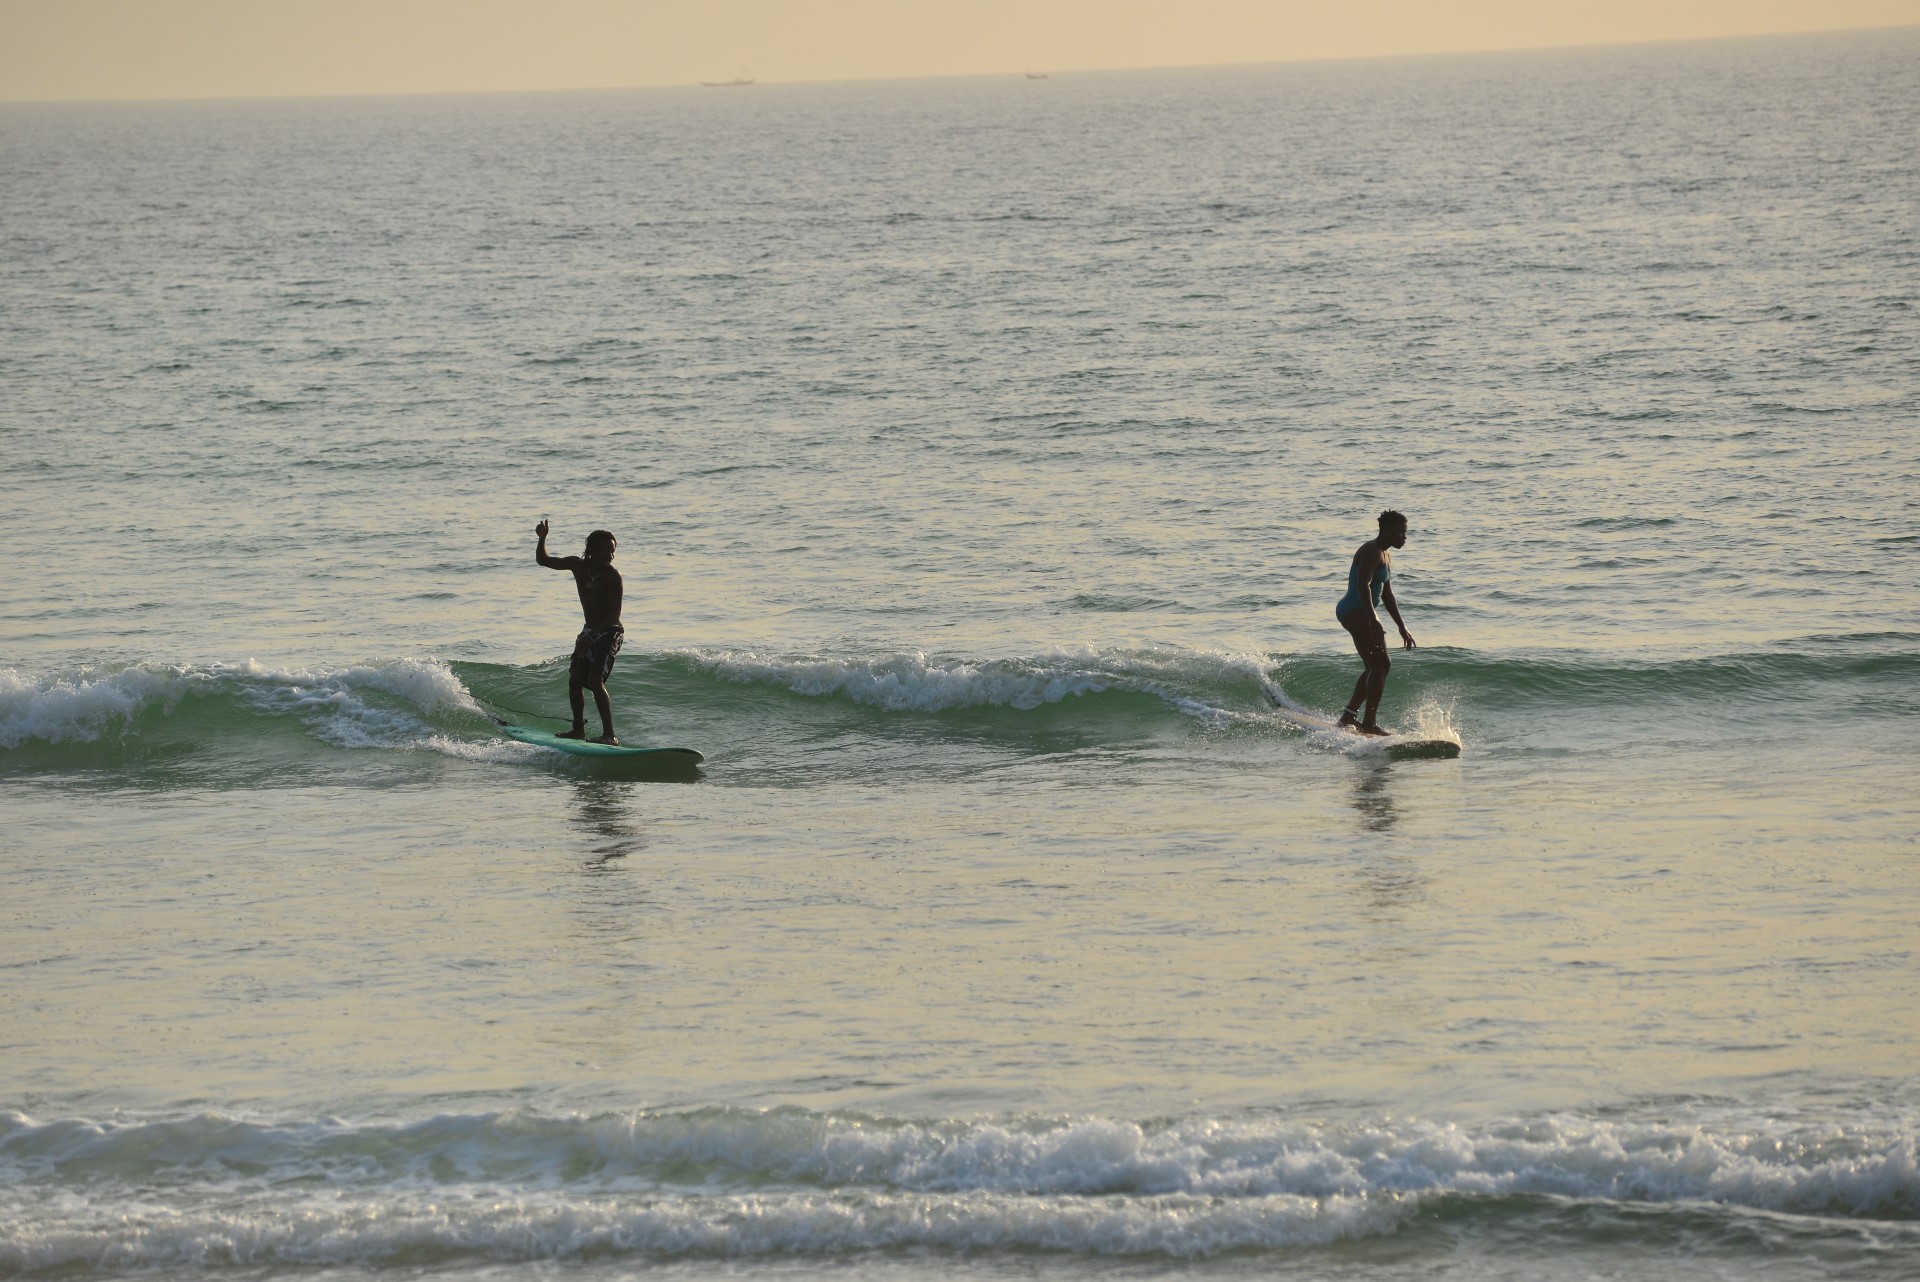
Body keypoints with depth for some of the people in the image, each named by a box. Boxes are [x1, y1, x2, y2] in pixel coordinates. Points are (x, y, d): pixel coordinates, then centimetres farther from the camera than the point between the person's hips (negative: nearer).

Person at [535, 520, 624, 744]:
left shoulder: (612, 576, -18)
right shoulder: (578, 565, -1)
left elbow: (614, 613, -20)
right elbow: (543, 560, 9)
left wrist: (592, 637, -27)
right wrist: (542, 539, -10)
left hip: (610, 633, -7)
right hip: (590, 631, 7)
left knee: (596, 681, -18)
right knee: (574, 680, 7)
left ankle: (609, 734, -19)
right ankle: (578, 729, 22)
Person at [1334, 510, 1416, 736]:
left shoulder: (1386, 555, 18)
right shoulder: (1372, 551, -15)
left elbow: (1387, 594, 25)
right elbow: (1363, 586, -27)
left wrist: (1402, 628, 24)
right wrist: (1373, 622, -35)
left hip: (1360, 614, 11)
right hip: (1355, 611, -11)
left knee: (1375, 667, 18)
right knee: (1380, 665, -14)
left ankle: (1349, 716, 24)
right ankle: (1369, 723, -17)